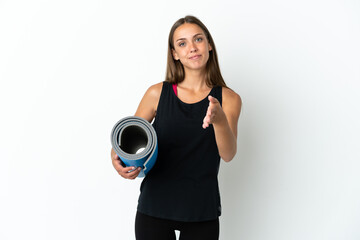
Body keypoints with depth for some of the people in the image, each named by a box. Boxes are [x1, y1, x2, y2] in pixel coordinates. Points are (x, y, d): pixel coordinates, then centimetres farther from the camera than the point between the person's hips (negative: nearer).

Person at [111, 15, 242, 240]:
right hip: (154, 207, 0)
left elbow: (228, 154, -14)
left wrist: (219, 120, -33)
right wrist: (117, 158, -17)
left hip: (202, 212, 0)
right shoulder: (158, 93, -2)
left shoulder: (228, 98, -2)